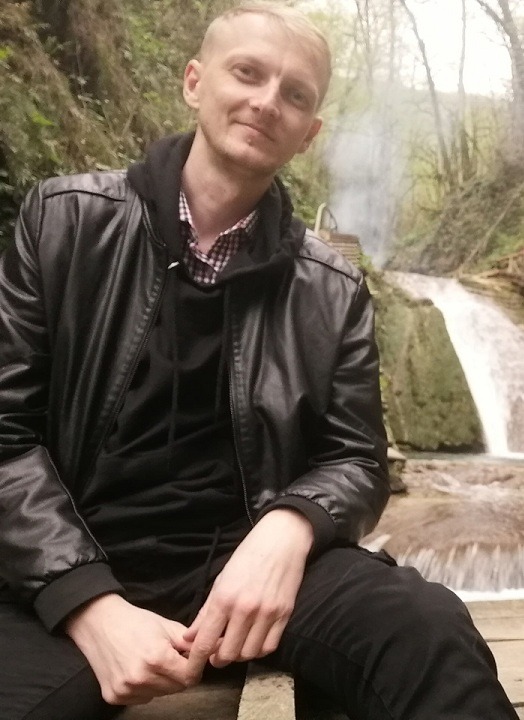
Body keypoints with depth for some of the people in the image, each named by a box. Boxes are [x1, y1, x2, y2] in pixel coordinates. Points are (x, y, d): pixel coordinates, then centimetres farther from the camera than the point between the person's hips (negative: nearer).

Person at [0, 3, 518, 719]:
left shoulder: (333, 290, 5)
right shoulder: (65, 220, 1)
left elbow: (355, 457, 9)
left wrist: (288, 528, -16)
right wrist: (94, 608, -15)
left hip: (246, 556, 1)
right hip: (68, 575, 0)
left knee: (431, 634, -27)